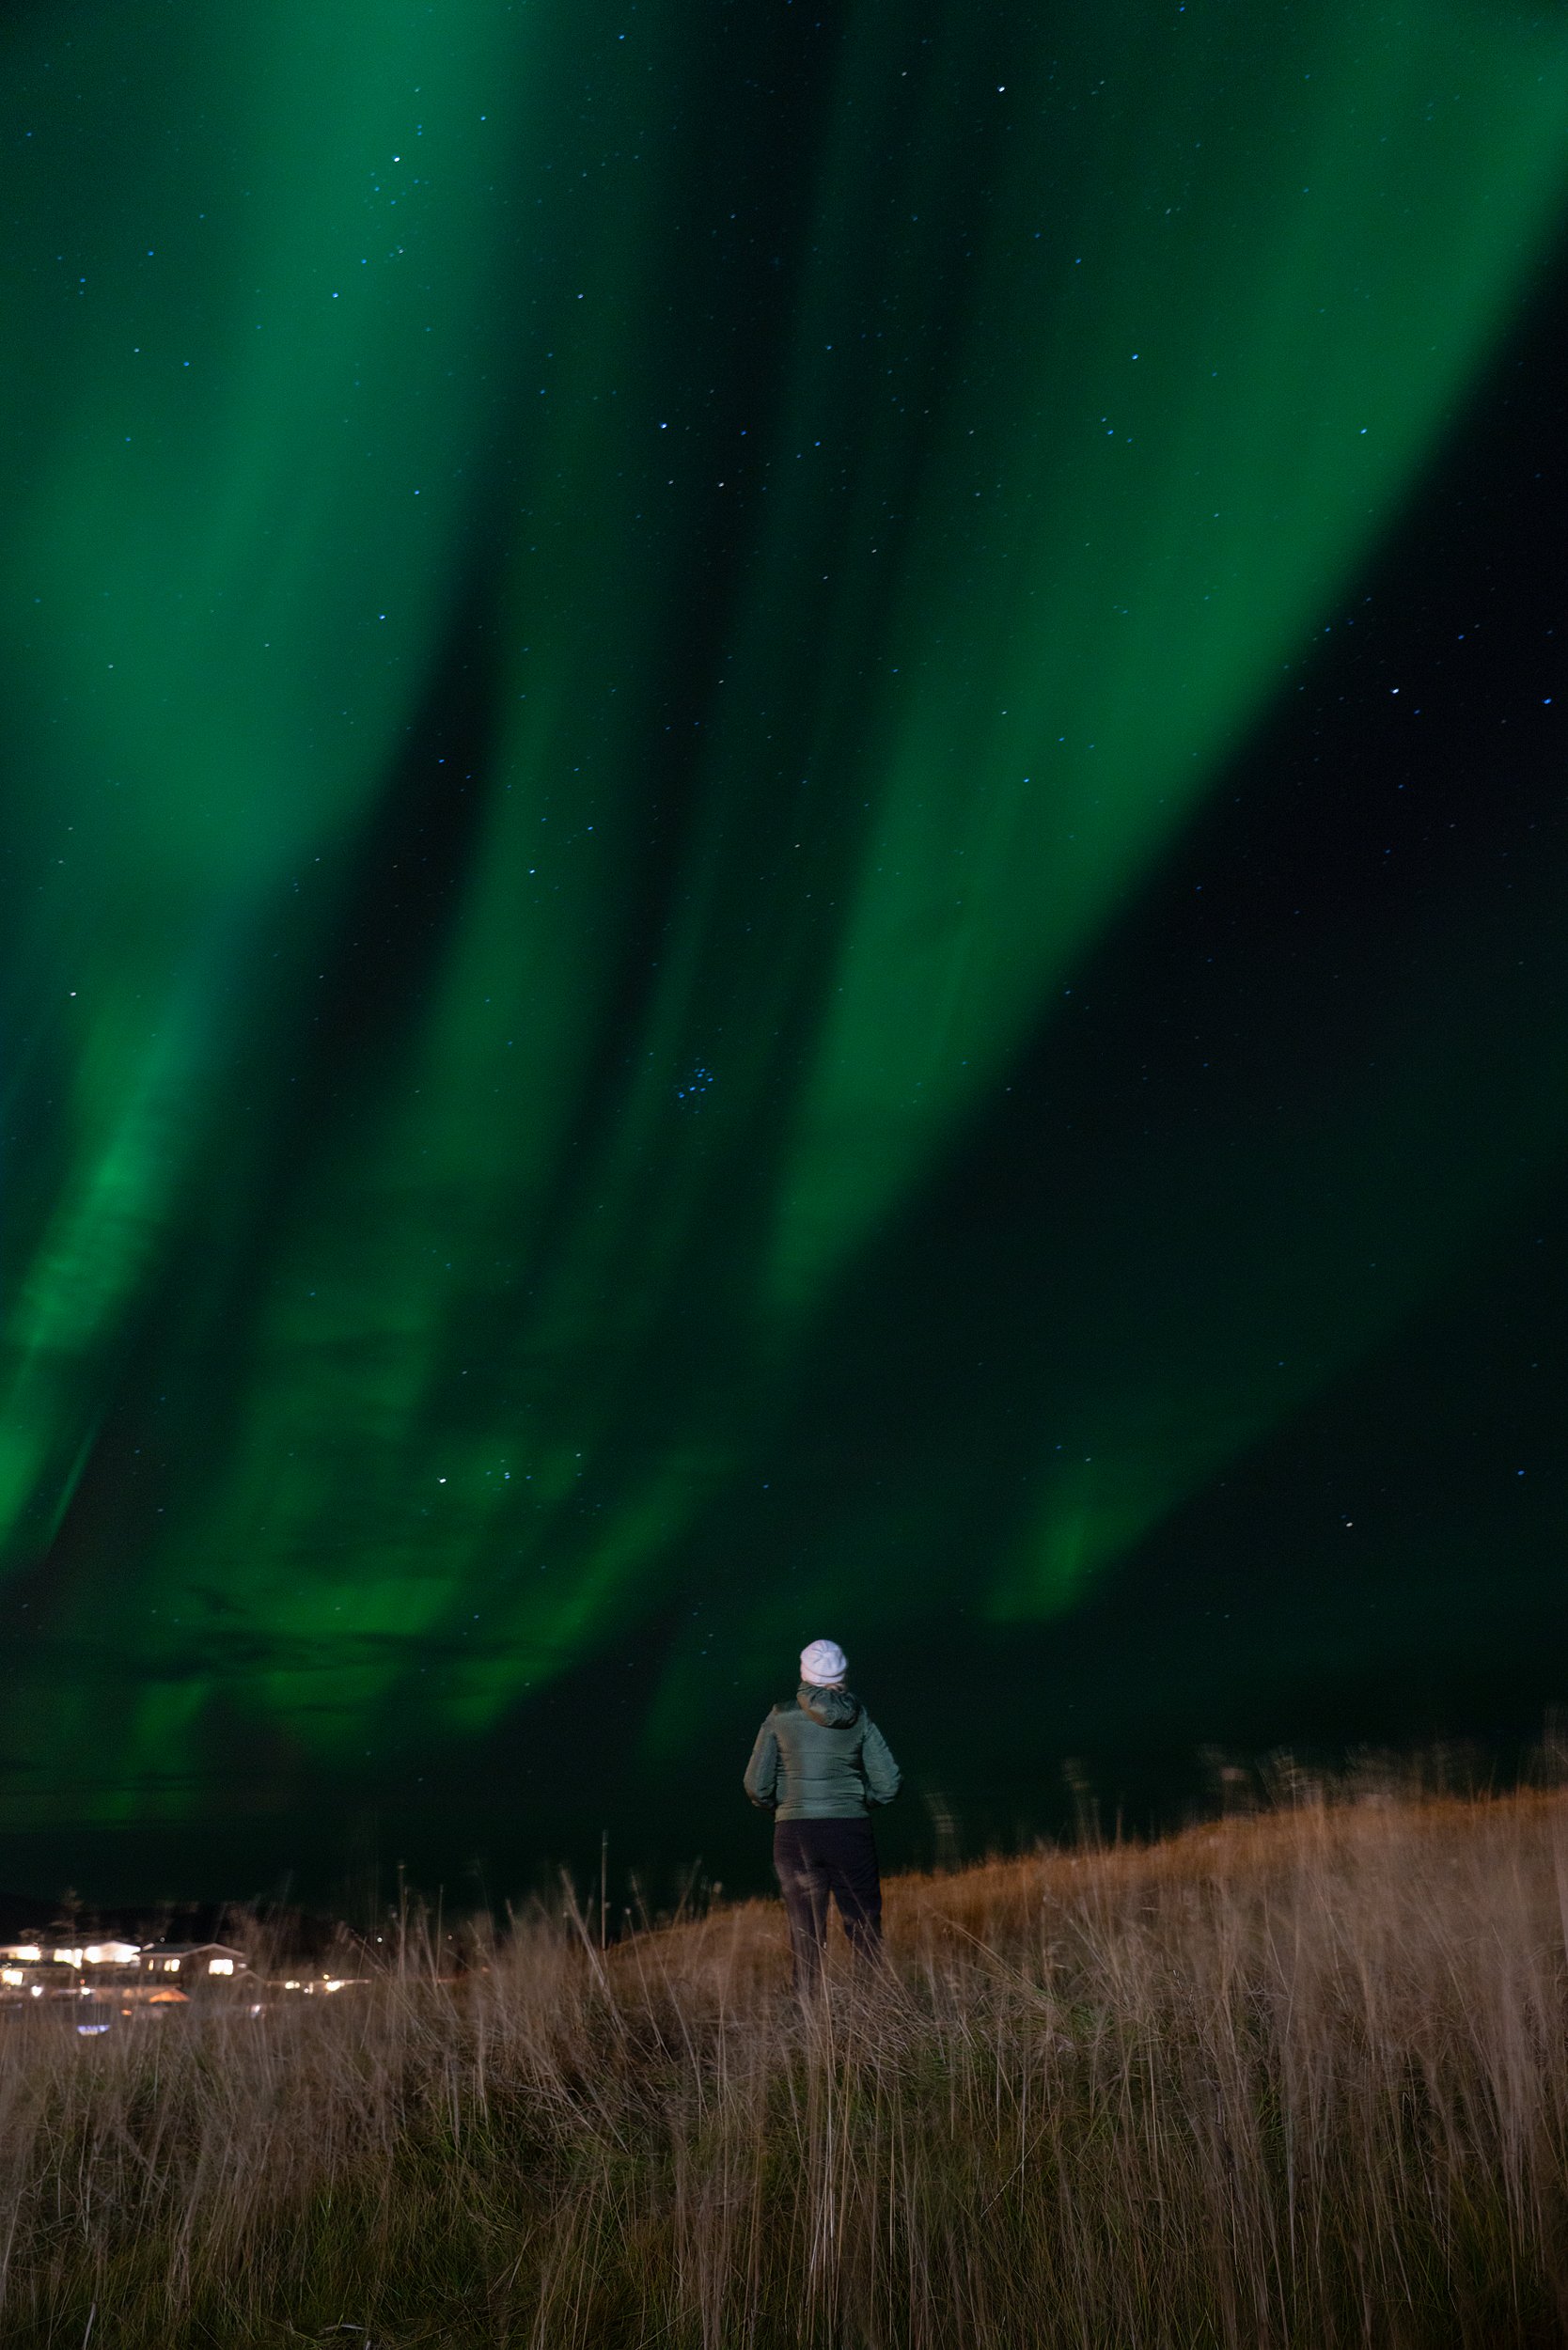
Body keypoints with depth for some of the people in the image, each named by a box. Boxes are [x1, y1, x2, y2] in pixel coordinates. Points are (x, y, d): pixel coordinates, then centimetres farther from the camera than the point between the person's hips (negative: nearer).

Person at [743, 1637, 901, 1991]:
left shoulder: (782, 1716, -1)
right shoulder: (859, 1717, 2)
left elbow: (757, 1786, -1)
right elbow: (887, 1785, 1)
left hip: (795, 1833, 0)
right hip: (851, 1829, 0)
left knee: (806, 1933, 11)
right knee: (865, 1924, 13)